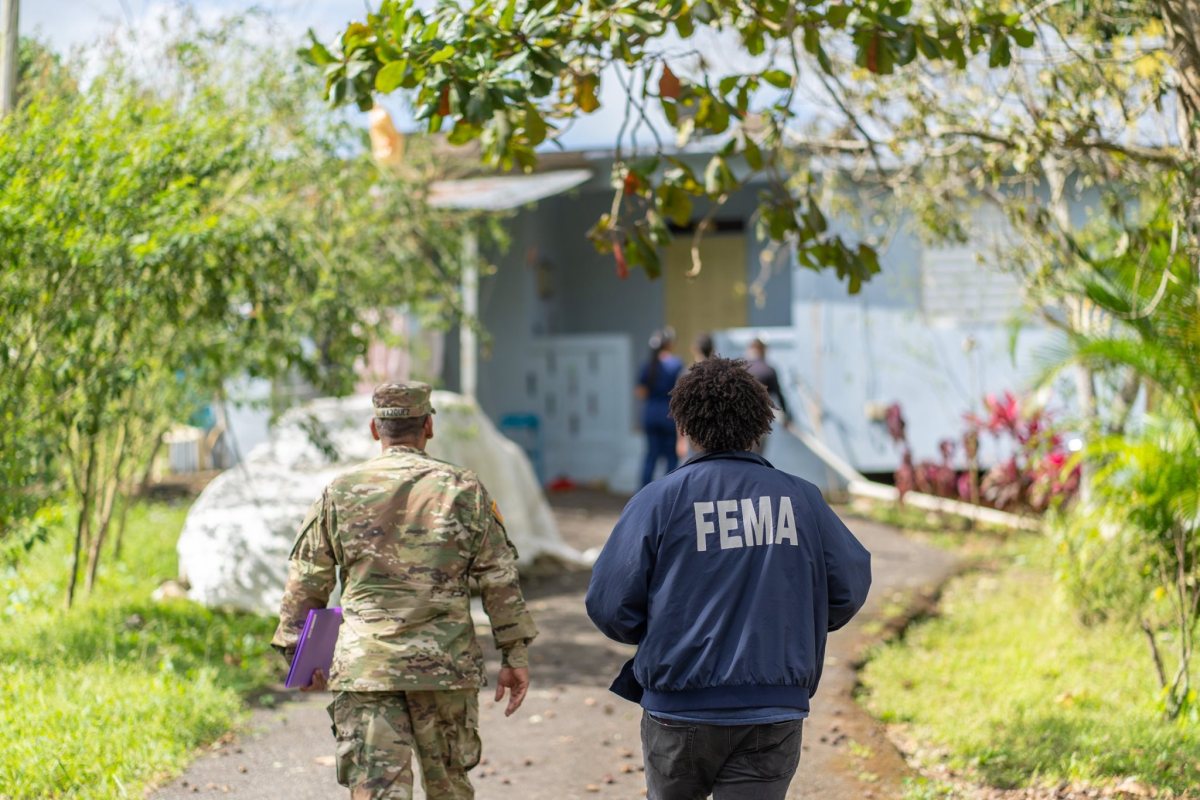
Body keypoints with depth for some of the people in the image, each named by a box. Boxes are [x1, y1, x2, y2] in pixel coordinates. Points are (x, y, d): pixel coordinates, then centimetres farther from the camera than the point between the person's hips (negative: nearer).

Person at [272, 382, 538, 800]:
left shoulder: (340, 492, 3)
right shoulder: (463, 489, 1)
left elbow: (306, 582, 6)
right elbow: (499, 579, 1)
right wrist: (515, 655, 7)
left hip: (362, 666, 0)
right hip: (445, 664, 0)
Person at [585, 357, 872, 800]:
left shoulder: (659, 499, -7)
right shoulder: (801, 498, 0)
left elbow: (609, 604, -9)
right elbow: (851, 586, 3)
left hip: (680, 711, -1)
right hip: (775, 715, 1)